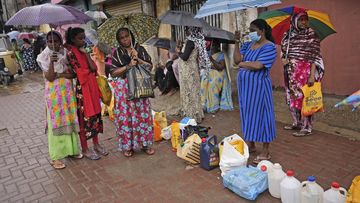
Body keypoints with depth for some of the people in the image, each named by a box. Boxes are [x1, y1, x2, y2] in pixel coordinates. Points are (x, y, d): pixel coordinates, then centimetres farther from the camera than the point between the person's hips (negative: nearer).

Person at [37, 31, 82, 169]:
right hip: (54, 93, -4)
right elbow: (50, 78, -16)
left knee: (70, 120, 10)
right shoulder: (44, 57, -6)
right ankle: (55, 157, 8)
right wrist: (51, 62, -28)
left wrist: (59, 75, -14)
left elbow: (73, 74, -1)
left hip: (68, 91, 4)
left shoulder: (66, 54, 4)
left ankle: (71, 149, 26)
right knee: (56, 122, -1)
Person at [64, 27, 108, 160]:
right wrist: (89, 70, -3)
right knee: (83, 117, 2)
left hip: (92, 87, 8)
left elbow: (94, 68, 2)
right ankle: (85, 149, 16)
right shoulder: (70, 52, -11)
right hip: (81, 89, -7)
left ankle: (96, 144, 27)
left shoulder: (83, 51, 12)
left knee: (95, 114, 13)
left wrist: (86, 53, -5)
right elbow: (79, 72, -16)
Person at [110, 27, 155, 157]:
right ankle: (127, 146, 14)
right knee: (125, 116, 1)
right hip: (123, 88, -1)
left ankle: (145, 144, 17)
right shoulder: (116, 53, 4)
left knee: (142, 115, 4)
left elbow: (150, 66, 3)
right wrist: (128, 66, -14)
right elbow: (113, 73, -4)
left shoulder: (140, 49, 7)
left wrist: (138, 59, -11)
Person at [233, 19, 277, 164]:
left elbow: (258, 65, -22)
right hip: (245, 86, 7)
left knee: (260, 115, -1)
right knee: (248, 114, 14)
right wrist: (237, 42, -4)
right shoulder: (248, 45, 11)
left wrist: (243, 64, -7)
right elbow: (237, 60, 0)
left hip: (258, 86, -7)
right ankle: (251, 145, 30)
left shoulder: (269, 47, -10)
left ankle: (265, 152, 11)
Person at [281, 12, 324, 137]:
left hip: (305, 71, -5)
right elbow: (283, 51, 19)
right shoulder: (287, 35, 9)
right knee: (292, 97, 10)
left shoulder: (311, 34, -4)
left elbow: (315, 56, -9)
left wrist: (312, 75, -17)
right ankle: (296, 123, 26)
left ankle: (307, 127, 7)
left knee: (304, 97, -4)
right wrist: (283, 59, -4)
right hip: (291, 72, 5)